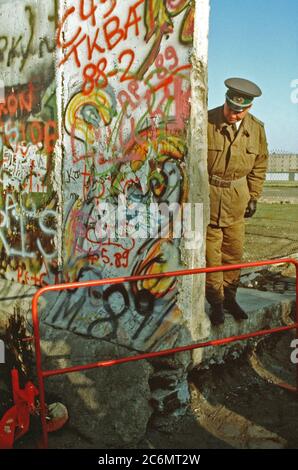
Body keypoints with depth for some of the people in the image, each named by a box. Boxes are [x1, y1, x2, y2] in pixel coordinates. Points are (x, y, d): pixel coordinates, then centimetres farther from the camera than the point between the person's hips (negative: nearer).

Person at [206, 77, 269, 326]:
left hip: (237, 197, 4)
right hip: (208, 194, -4)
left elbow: (259, 164, 12)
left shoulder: (256, 128, 0)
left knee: (234, 250, 10)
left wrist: (254, 196, 10)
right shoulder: (206, 122, -14)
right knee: (211, 251, 1)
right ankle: (216, 302, 15)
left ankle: (229, 296, 26)